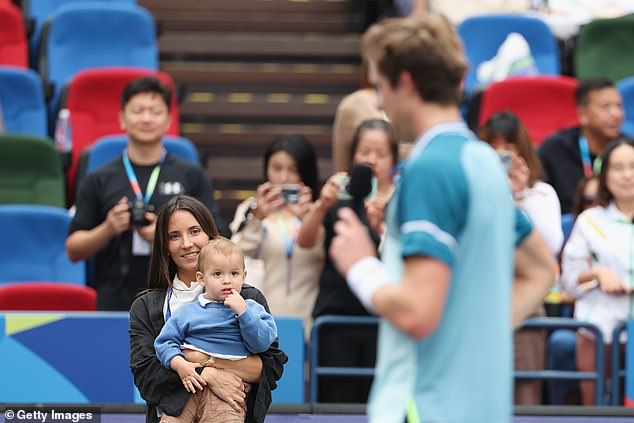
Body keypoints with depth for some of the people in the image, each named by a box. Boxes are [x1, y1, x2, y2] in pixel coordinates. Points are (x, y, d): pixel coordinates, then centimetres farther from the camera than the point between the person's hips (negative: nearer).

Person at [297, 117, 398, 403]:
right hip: (337, 317, 1)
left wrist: (380, 227, -26)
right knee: (335, 403, -4)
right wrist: (321, 205, -24)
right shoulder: (338, 198, 10)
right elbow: (305, 241, -5)